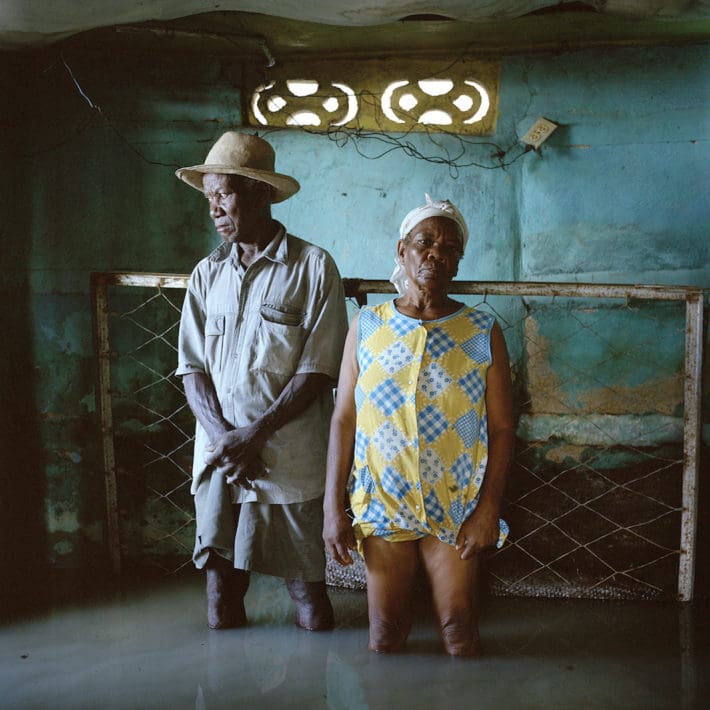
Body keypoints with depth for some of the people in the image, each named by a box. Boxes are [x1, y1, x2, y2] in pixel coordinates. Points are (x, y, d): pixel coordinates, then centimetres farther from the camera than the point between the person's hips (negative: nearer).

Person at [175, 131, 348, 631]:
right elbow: (192, 369, 5)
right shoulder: (207, 274, 10)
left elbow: (319, 370, -9)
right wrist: (222, 437, -11)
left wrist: (255, 432, -15)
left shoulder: (313, 266, -4)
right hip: (219, 458, 4)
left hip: (291, 460, -3)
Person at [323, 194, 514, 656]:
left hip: (455, 509, 0)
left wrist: (488, 509, -10)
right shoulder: (366, 326, 2)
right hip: (382, 504, 1)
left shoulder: (483, 333, -1)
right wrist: (334, 507, -4)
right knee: (384, 639, 5)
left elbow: (502, 428, -1)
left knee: (460, 636, 3)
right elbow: (343, 419, 1)